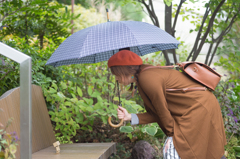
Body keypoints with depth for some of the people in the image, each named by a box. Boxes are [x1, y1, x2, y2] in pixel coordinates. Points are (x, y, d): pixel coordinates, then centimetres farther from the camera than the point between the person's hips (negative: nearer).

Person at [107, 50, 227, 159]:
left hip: (198, 109, -10)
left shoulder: (146, 78, -18)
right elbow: (157, 114, 9)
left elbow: (162, 110, -14)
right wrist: (130, 117, 3)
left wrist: (172, 134, -4)